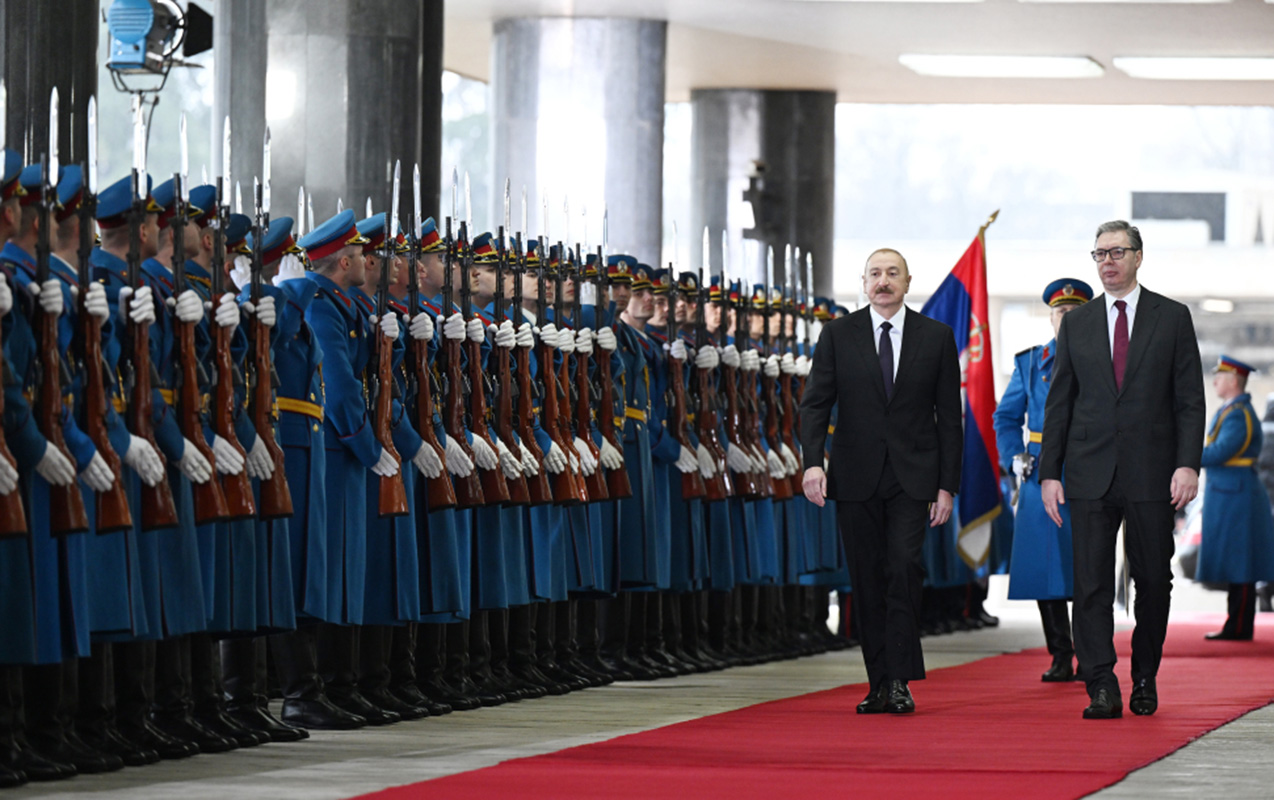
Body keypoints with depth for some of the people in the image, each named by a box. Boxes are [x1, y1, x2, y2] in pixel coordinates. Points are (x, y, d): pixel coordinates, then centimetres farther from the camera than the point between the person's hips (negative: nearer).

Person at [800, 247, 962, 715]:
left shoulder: (936, 337, 5)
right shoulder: (837, 335, 5)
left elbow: (949, 416, 6)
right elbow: (816, 403, 2)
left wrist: (947, 484, 0)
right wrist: (813, 461, -14)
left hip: (913, 478, -1)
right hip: (856, 478, 1)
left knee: (903, 565, -18)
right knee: (867, 580, 3)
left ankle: (900, 681, -16)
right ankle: (880, 684, 10)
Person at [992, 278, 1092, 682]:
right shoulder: (1030, 363, 11)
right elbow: (1006, 417, 15)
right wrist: (1014, 457, -1)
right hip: (1041, 477, 2)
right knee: (1046, 570, 0)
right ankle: (1060, 658, 7)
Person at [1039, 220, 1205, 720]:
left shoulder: (1172, 318, 5)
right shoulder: (1076, 324, 11)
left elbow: (1190, 400, 1)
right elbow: (1059, 403, 10)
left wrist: (1188, 464, -9)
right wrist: (1049, 472, 3)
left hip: (1151, 474, -1)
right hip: (1091, 473, 1)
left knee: (1153, 580, 4)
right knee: (1092, 583, -5)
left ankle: (1144, 680, 21)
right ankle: (1102, 690, -6)